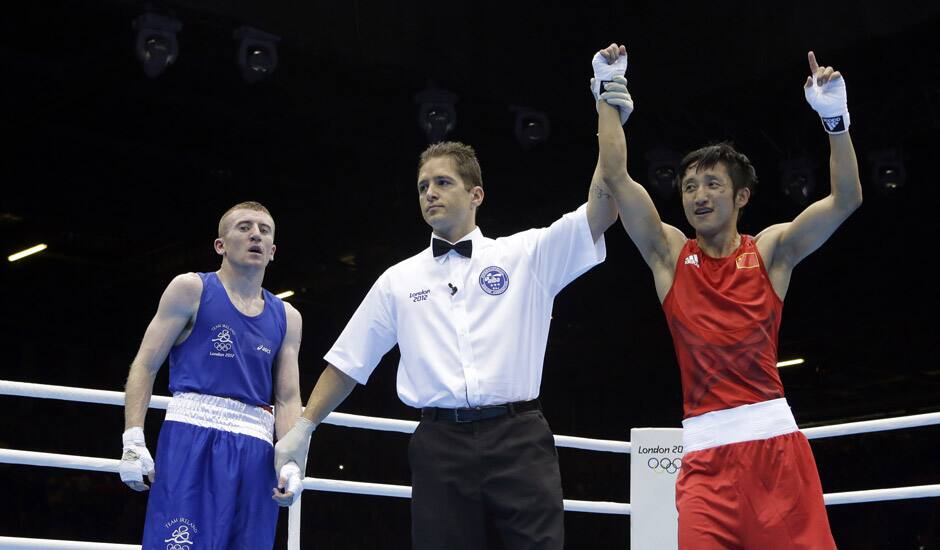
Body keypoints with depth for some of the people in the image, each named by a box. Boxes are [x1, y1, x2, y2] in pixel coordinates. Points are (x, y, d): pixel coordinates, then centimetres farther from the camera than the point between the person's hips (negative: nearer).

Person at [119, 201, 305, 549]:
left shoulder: (286, 318, 17)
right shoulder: (191, 290, 7)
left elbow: (288, 399, 14)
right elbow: (145, 366, 4)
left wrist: (291, 461, -2)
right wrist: (133, 440, -8)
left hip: (255, 452, 4)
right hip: (192, 438, -4)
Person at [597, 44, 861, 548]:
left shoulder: (771, 251, 8)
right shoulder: (669, 254, 10)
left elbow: (845, 199, -3)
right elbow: (615, 178, 2)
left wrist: (835, 118, -15)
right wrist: (608, 100, 2)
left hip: (776, 440, -1)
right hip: (706, 450, 1)